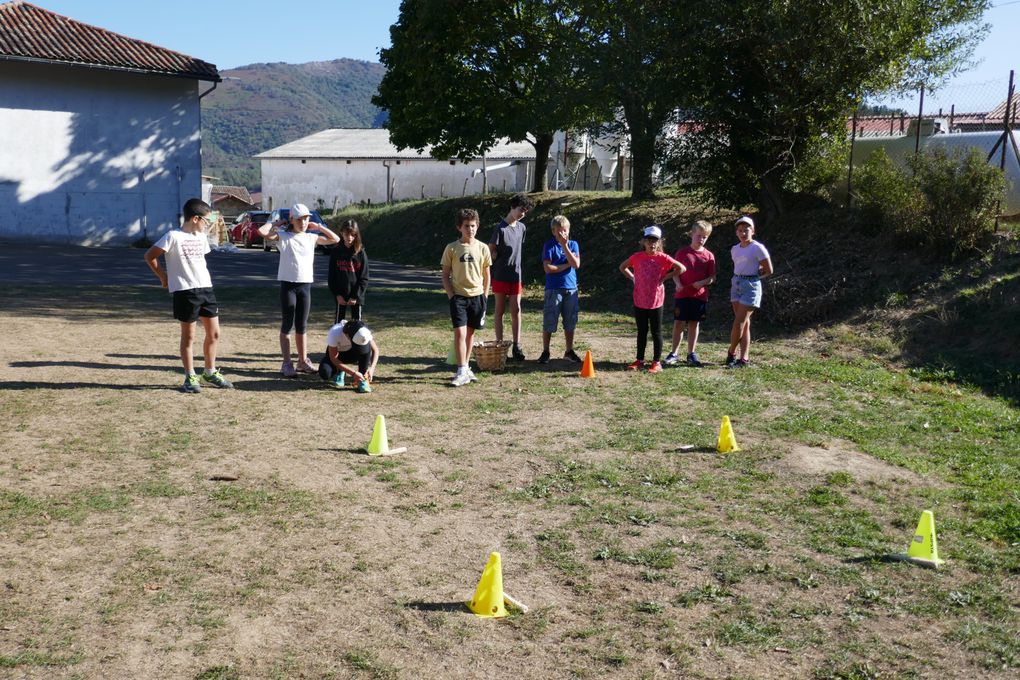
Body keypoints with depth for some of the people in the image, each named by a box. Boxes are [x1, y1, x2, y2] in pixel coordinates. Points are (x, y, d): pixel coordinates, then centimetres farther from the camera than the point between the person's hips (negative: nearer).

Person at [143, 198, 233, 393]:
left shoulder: (201, 236, 12)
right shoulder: (174, 236, -10)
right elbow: (149, 256, -9)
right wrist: (163, 277, -3)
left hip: (206, 288, 7)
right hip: (185, 291, -7)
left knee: (214, 333, 9)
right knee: (188, 336, 2)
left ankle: (210, 373, 23)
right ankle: (190, 377, 12)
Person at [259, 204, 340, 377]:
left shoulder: (312, 237, 9)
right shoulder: (283, 236, -2)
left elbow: (335, 239, 13)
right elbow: (262, 231, -17)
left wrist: (319, 226, 9)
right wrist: (277, 223, -2)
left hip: (305, 285, 4)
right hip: (288, 284, -4)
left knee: (302, 325, 12)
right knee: (288, 325, 1)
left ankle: (303, 361, 20)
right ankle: (287, 364, 5)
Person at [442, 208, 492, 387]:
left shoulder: (482, 248, 2)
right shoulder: (451, 249, -3)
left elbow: (486, 275, 10)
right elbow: (445, 275, 2)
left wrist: (484, 296, 6)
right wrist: (451, 295, -6)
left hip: (477, 296, 2)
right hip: (458, 296, -2)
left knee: (470, 332, 11)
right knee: (460, 333, -12)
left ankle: (465, 367, 24)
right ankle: (462, 372, -9)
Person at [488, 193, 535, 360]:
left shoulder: (522, 228, 8)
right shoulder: (500, 229, -12)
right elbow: (491, 252, -9)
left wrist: (521, 278, 14)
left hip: (515, 276, 5)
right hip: (500, 276, -5)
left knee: (516, 310, 2)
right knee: (500, 311, 4)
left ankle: (516, 346, 6)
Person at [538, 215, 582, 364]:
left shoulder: (573, 244, 7)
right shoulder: (549, 245, -3)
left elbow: (576, 264, -8)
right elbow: (548, 268, -13)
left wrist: (565, 246, -13)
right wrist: (568, 264, -8)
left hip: (571, 289, 3)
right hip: (554, 289, -3)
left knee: (570, 323, 10)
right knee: (549, 323, -1)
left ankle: (569, 351, 22)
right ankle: (545, 352, 10)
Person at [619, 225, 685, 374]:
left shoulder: (662, 258, -7)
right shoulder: (637, 257, -1)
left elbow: (682, 268, -7)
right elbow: (623, 267, 14)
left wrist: (665, 277, -8)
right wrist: (633, 278, 3)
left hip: (656, 301, -2)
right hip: (639, 301, 2)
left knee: (656, 332, 5)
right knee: (641, 331, 12)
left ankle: (657, 362, 12)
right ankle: (639, 360, 21)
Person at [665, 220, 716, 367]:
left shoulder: (708, 256, 3)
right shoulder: (682, 252, 0)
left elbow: (712, 278, 4)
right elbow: (675, 272, 3)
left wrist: (703, 282, -16)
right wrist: (678, 284, -16)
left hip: (700, 296, 1)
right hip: (682, 294, -1)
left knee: (694, 324, 9)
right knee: (679, 324, 0)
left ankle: (691, 354, 18)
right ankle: (673, 354, 10)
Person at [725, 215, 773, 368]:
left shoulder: (758, 248, -10)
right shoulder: (734, 249, 10)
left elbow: (768, 270, -6)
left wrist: (754, 276, 0)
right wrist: (739, 279, 5)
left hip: (751, 286, -6)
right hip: (736, 284, 6)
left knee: (739, 323, -8)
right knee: (744, 323, 7)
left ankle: (731, 353, 10)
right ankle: (743, 358, 10)